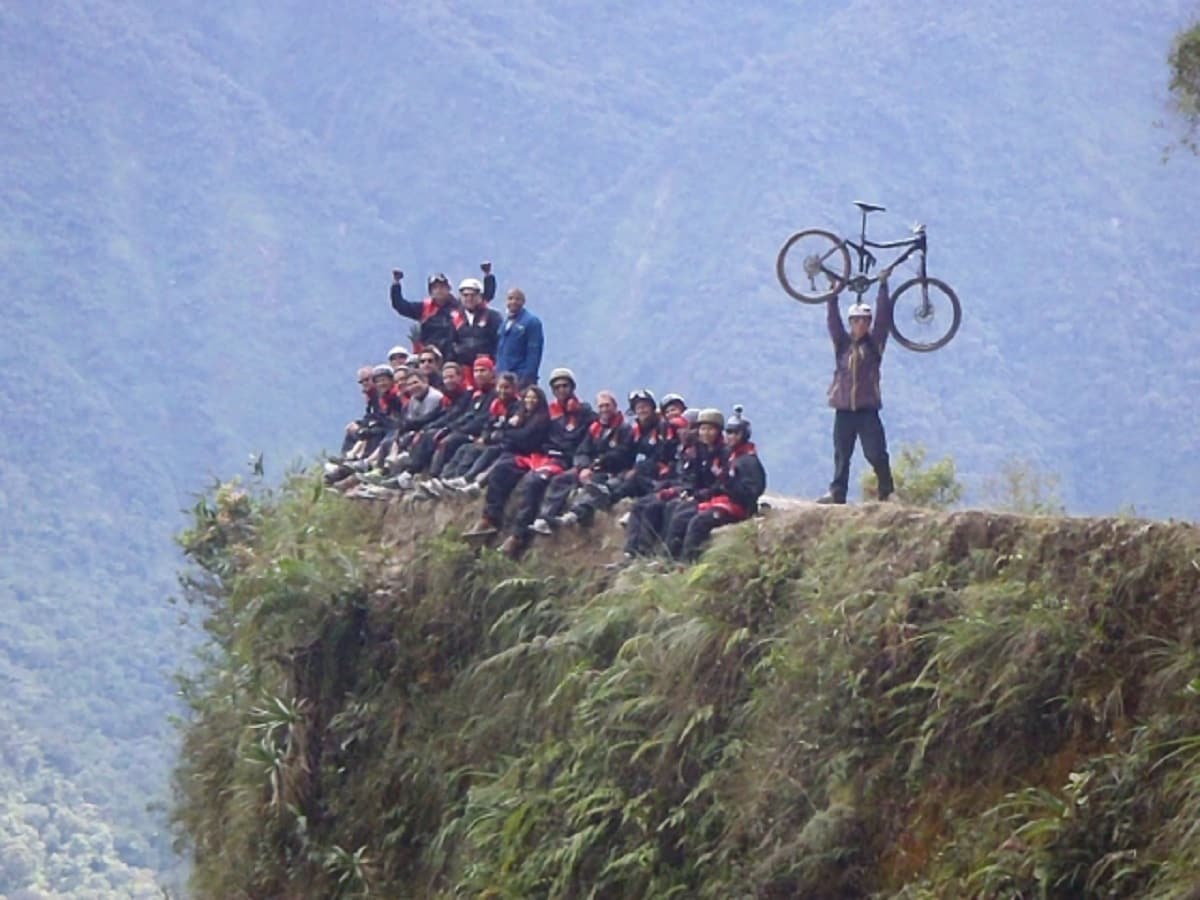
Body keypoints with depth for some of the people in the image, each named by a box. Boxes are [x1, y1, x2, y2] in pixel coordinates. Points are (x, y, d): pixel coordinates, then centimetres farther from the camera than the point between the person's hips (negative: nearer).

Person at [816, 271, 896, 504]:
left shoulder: (874, 343, 6)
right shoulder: (842, 343, 10)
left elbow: (883, 317, -1)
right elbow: (833, 319, 3)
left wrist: (883, 286, -3)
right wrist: (834, 294, -4)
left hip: (867, 408, -2)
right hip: (844, 408, 2)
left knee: (876, 454, -8)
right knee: (841, 455, 6)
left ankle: (887, 492, 1)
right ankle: (837, 492, 10)